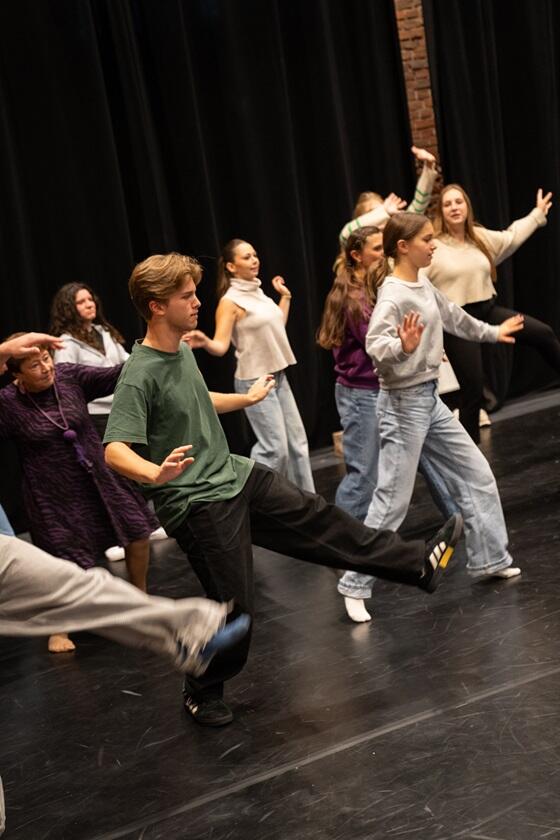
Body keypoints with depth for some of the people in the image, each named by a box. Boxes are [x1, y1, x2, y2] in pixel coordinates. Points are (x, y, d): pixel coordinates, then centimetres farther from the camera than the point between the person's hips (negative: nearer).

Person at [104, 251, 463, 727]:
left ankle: (419, 565, 20)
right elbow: (115, 450, -29)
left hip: (235, 474, 8)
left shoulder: (183, 351, 7)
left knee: (317, 520, 10)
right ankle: (203, 695, 22)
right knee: (233, 605, -1)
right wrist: (156, 473, -49)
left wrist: (246, 398, 44)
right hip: (198, 505, -8)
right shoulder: (140, 375, -21)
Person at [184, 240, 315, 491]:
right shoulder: (230, 301, -14)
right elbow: (221, 346, -21)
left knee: (297, 442, 13)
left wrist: (285, 296, 23)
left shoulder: (258, 292, 10)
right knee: (275, 448, -13)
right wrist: (205, 342, -42)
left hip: (278, 377, 8)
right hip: (255, 382, -8)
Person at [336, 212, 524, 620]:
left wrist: (491, 332, 38)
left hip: (431, 399, 9)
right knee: (393, 501, -5)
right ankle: (356, 583, 5)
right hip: (404, 403, -9)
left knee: (477, 475, 13)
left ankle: (490, 558, 26)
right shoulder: (393, 294, -19)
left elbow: (452, 315, 25)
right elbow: (375, 344, -31)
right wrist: (403, 346, -51)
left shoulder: (424, 287, 7)